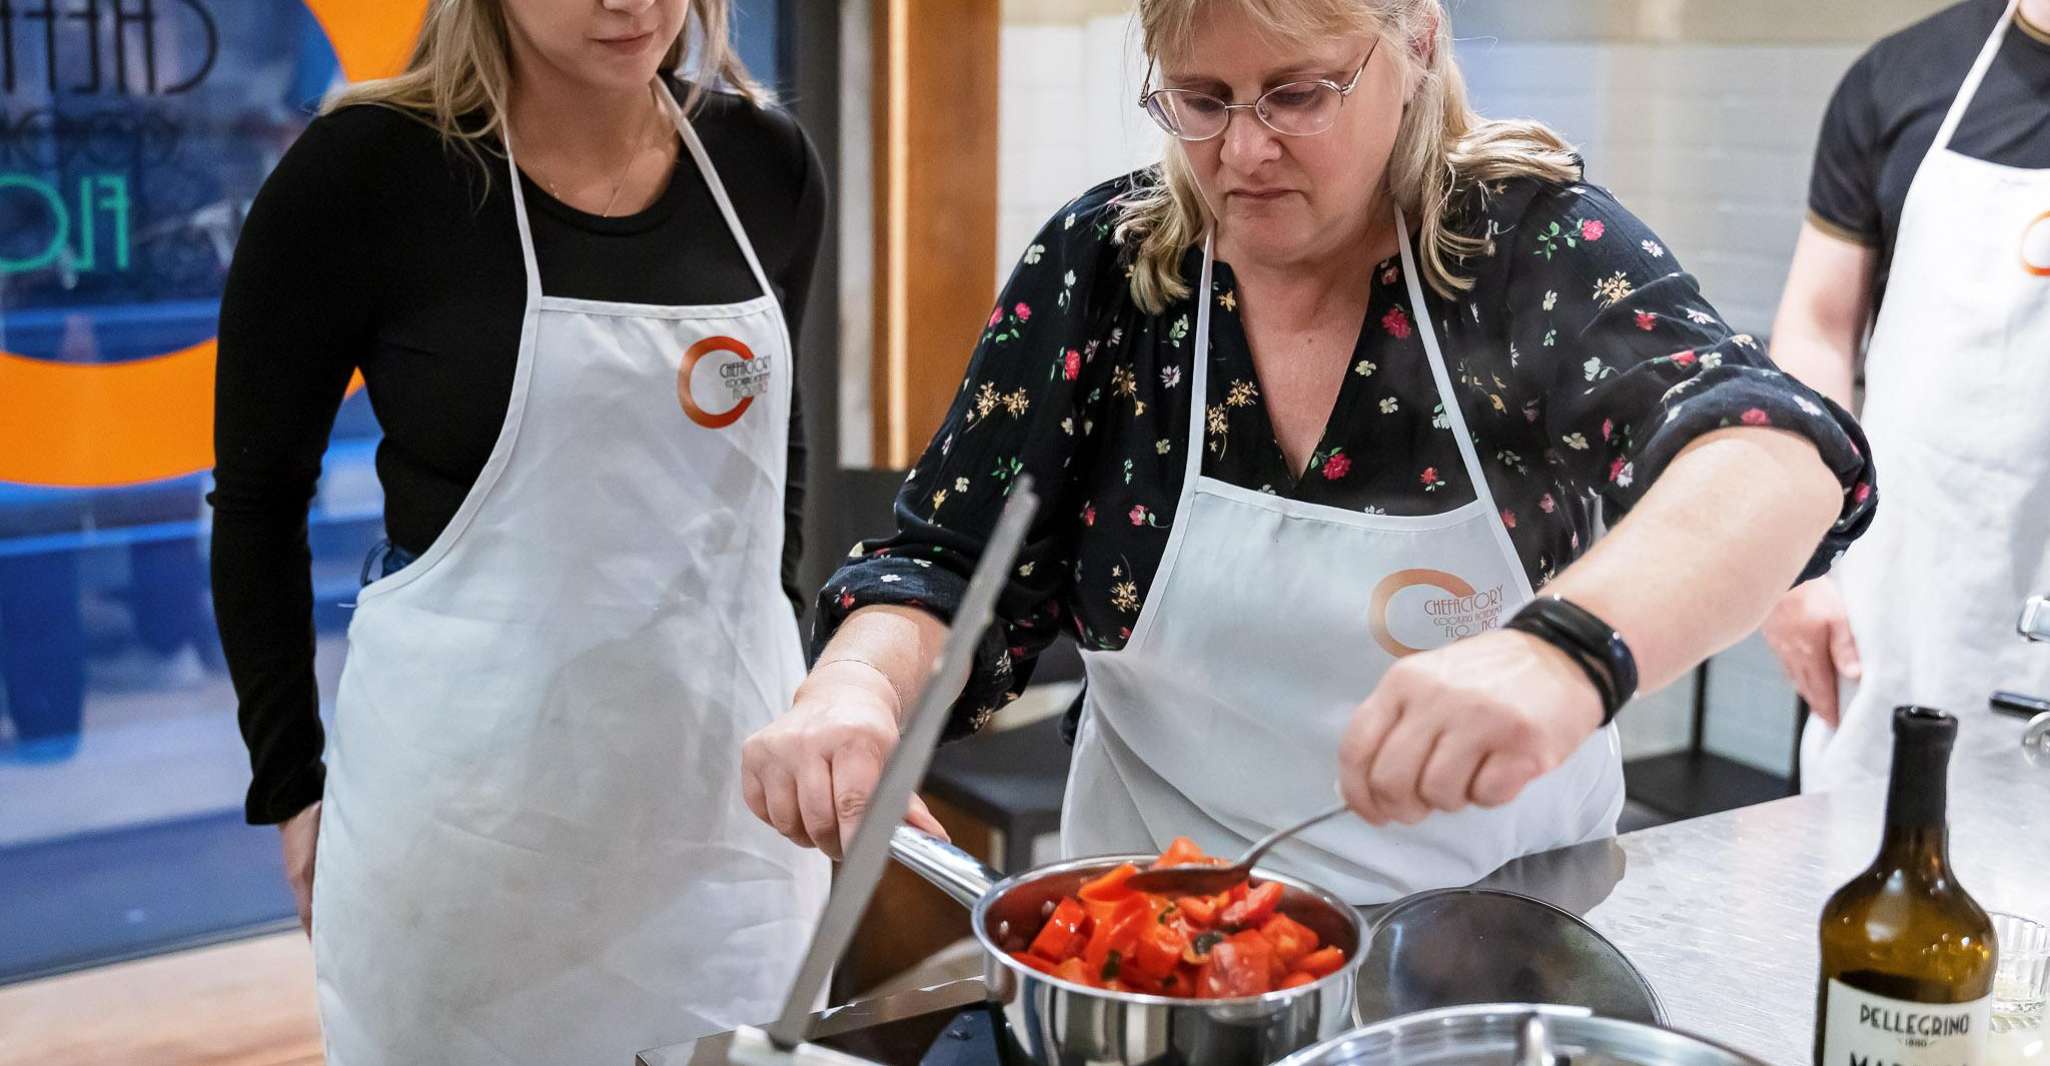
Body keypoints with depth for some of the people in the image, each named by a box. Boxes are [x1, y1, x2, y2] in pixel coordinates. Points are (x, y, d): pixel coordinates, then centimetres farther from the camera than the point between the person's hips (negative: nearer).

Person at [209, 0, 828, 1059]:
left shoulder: (765, 162, 1)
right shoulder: (366, 167, -11)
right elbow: (259, 496, -2)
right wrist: (290, 779, 0)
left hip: (729, 767, 4)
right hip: (476, 773, -3)